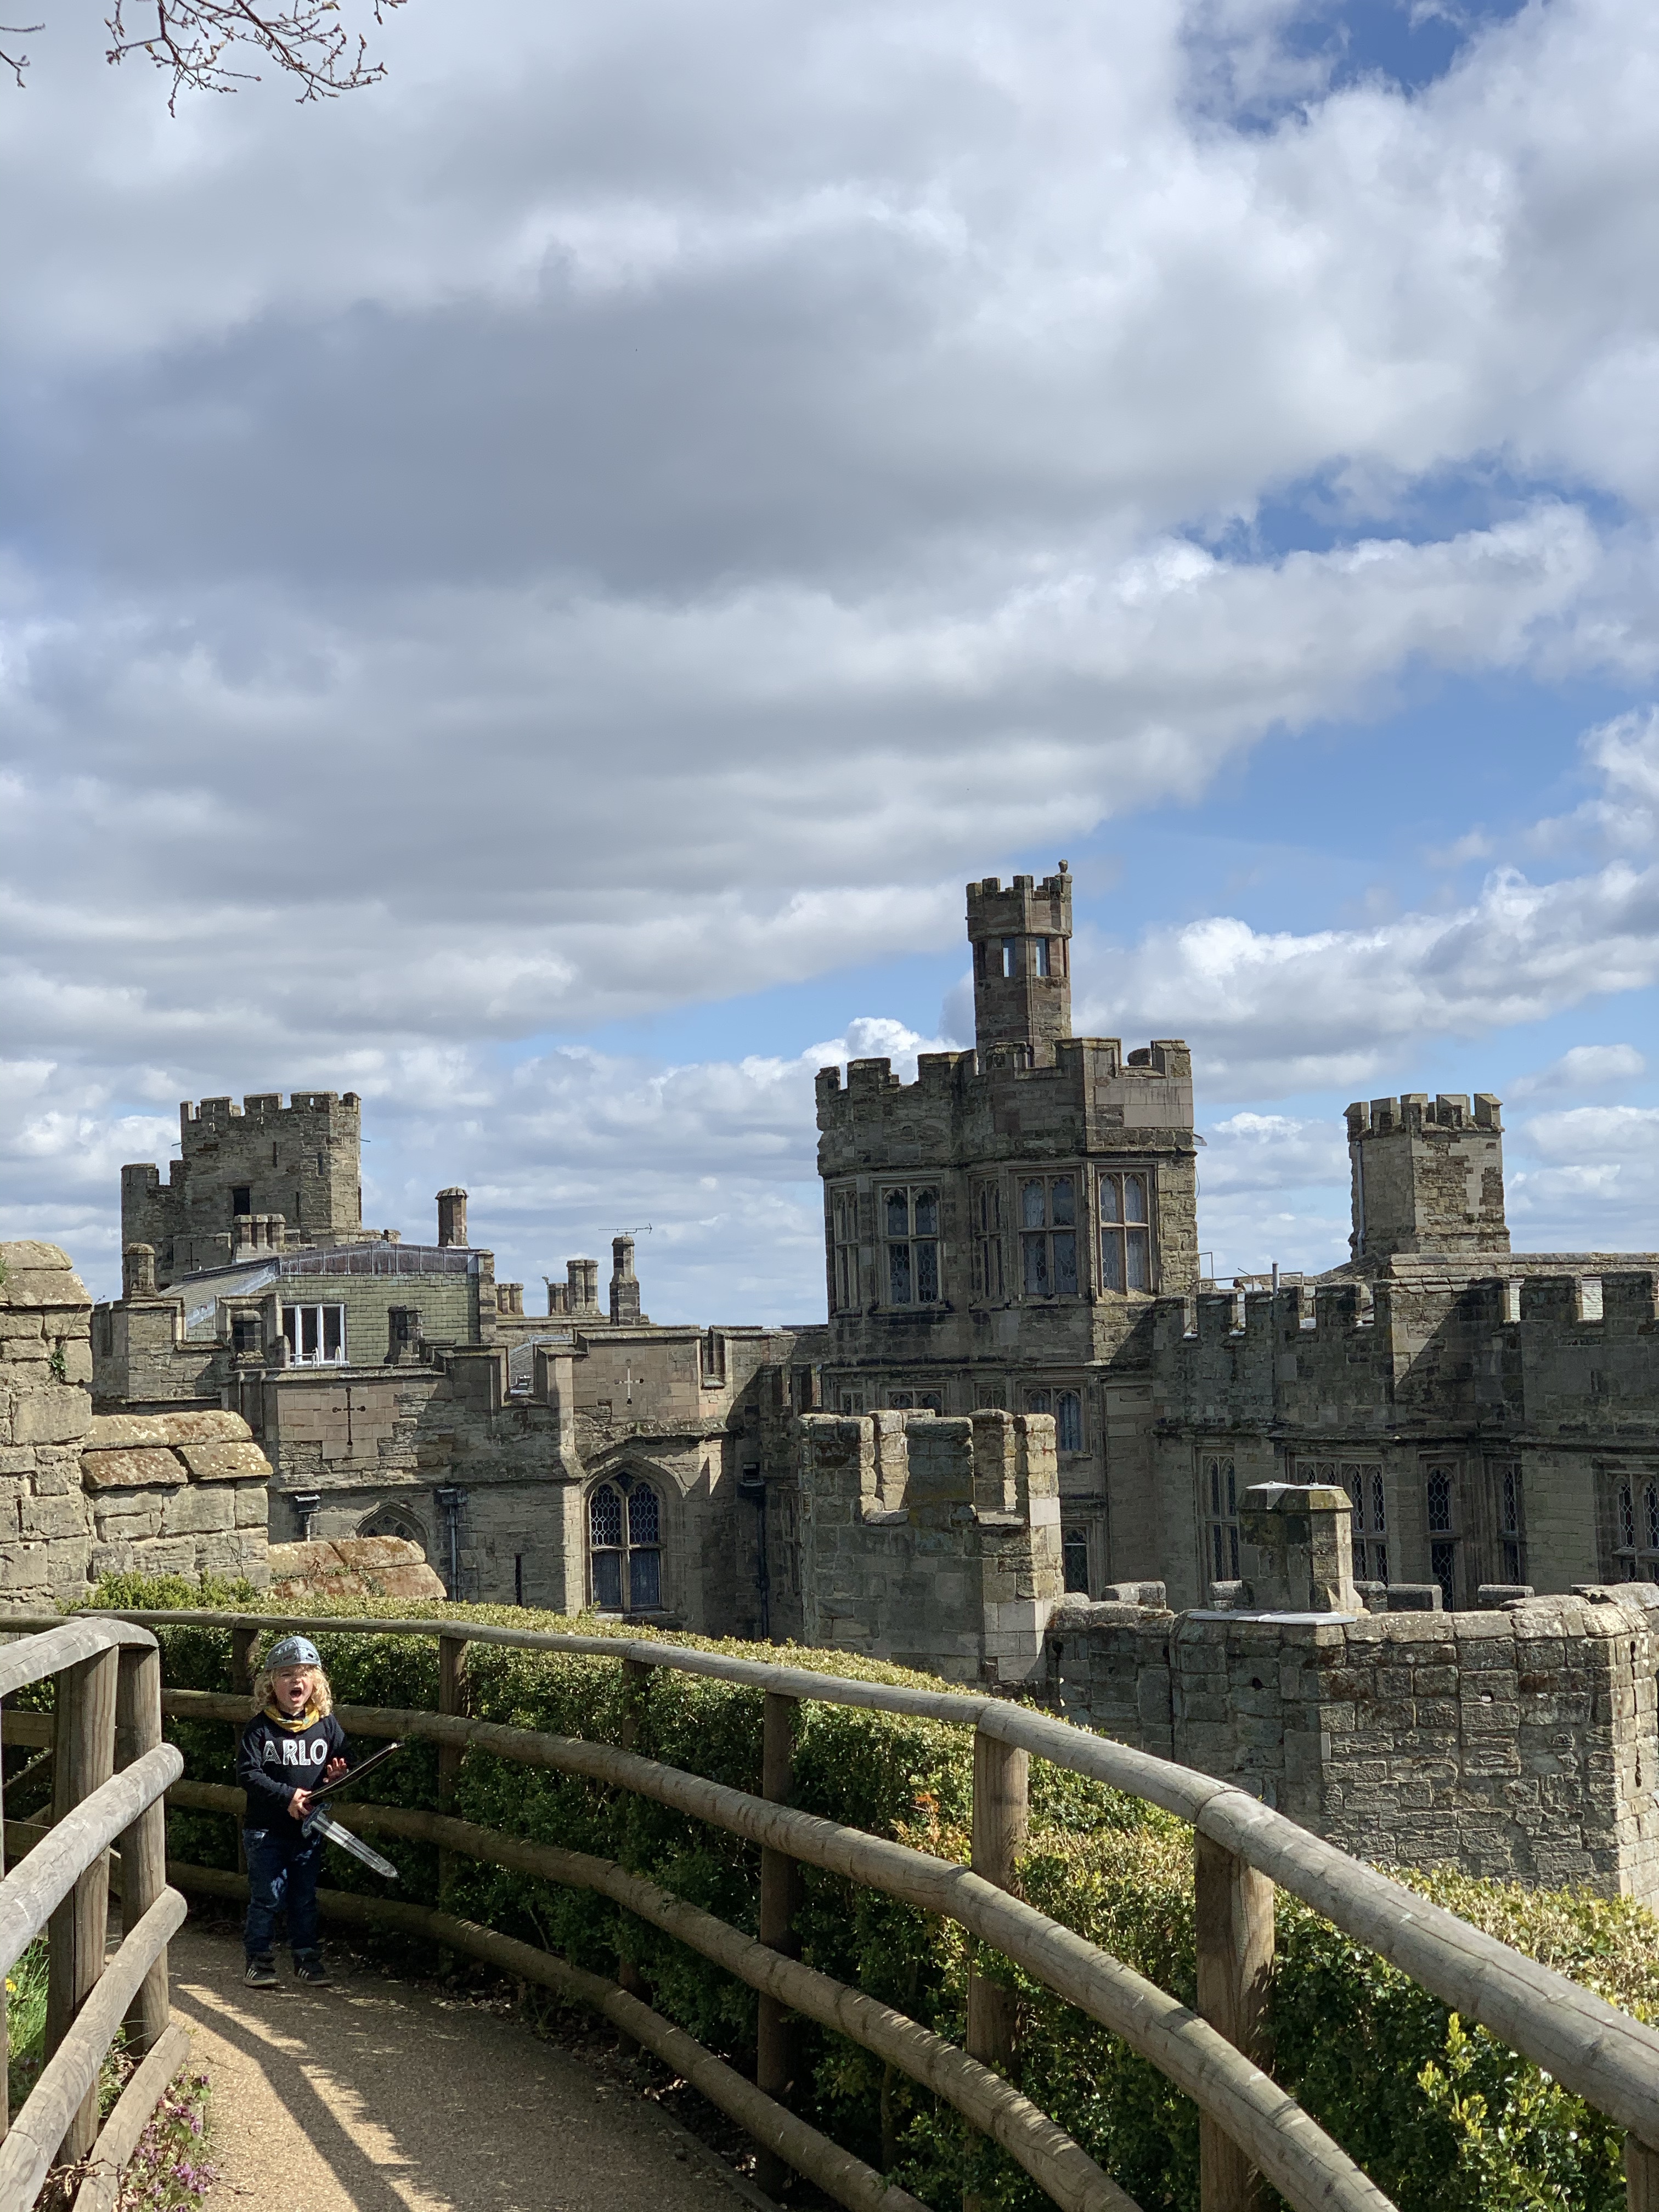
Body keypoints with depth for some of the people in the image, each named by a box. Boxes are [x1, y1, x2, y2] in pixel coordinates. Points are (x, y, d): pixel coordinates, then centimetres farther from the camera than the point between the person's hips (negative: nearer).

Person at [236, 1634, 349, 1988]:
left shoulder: (327, 1726, 1)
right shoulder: (260, 1728, -8)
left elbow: (342, 1765, 12)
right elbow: (247, 1773, -14)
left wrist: (336, 1777, -12)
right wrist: (287, 1796, -21)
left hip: (309, 1829, 3)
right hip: (266, 1829, -3)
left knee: (305, 1896, 11)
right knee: (267, 1896, 1)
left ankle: (307, 1955, 23)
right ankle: (259, 1959, 13)